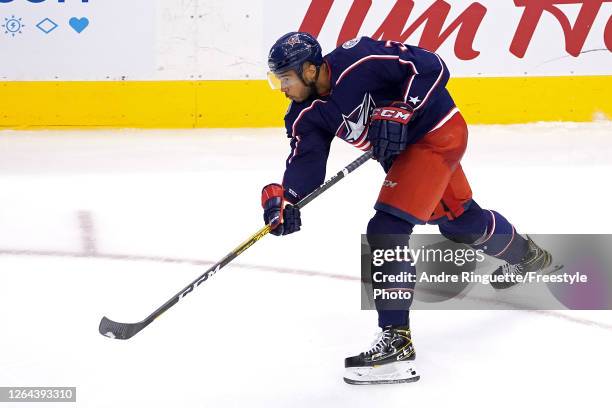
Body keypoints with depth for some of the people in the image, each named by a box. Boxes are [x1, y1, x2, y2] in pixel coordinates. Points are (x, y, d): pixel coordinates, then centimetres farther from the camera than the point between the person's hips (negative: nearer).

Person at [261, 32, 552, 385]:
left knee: (386, 230, -19)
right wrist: (284, 199, -33)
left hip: (438, 132, -9)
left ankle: (397, 344, -18)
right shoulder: (306, 116, -6)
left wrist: (400, 112, -31)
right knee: (457, 218, 28)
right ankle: (524, 254, 58)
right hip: (403, 148, 9)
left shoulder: (357, 62, -28)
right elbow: (306, 162, -16)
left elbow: (432, 67, -25)